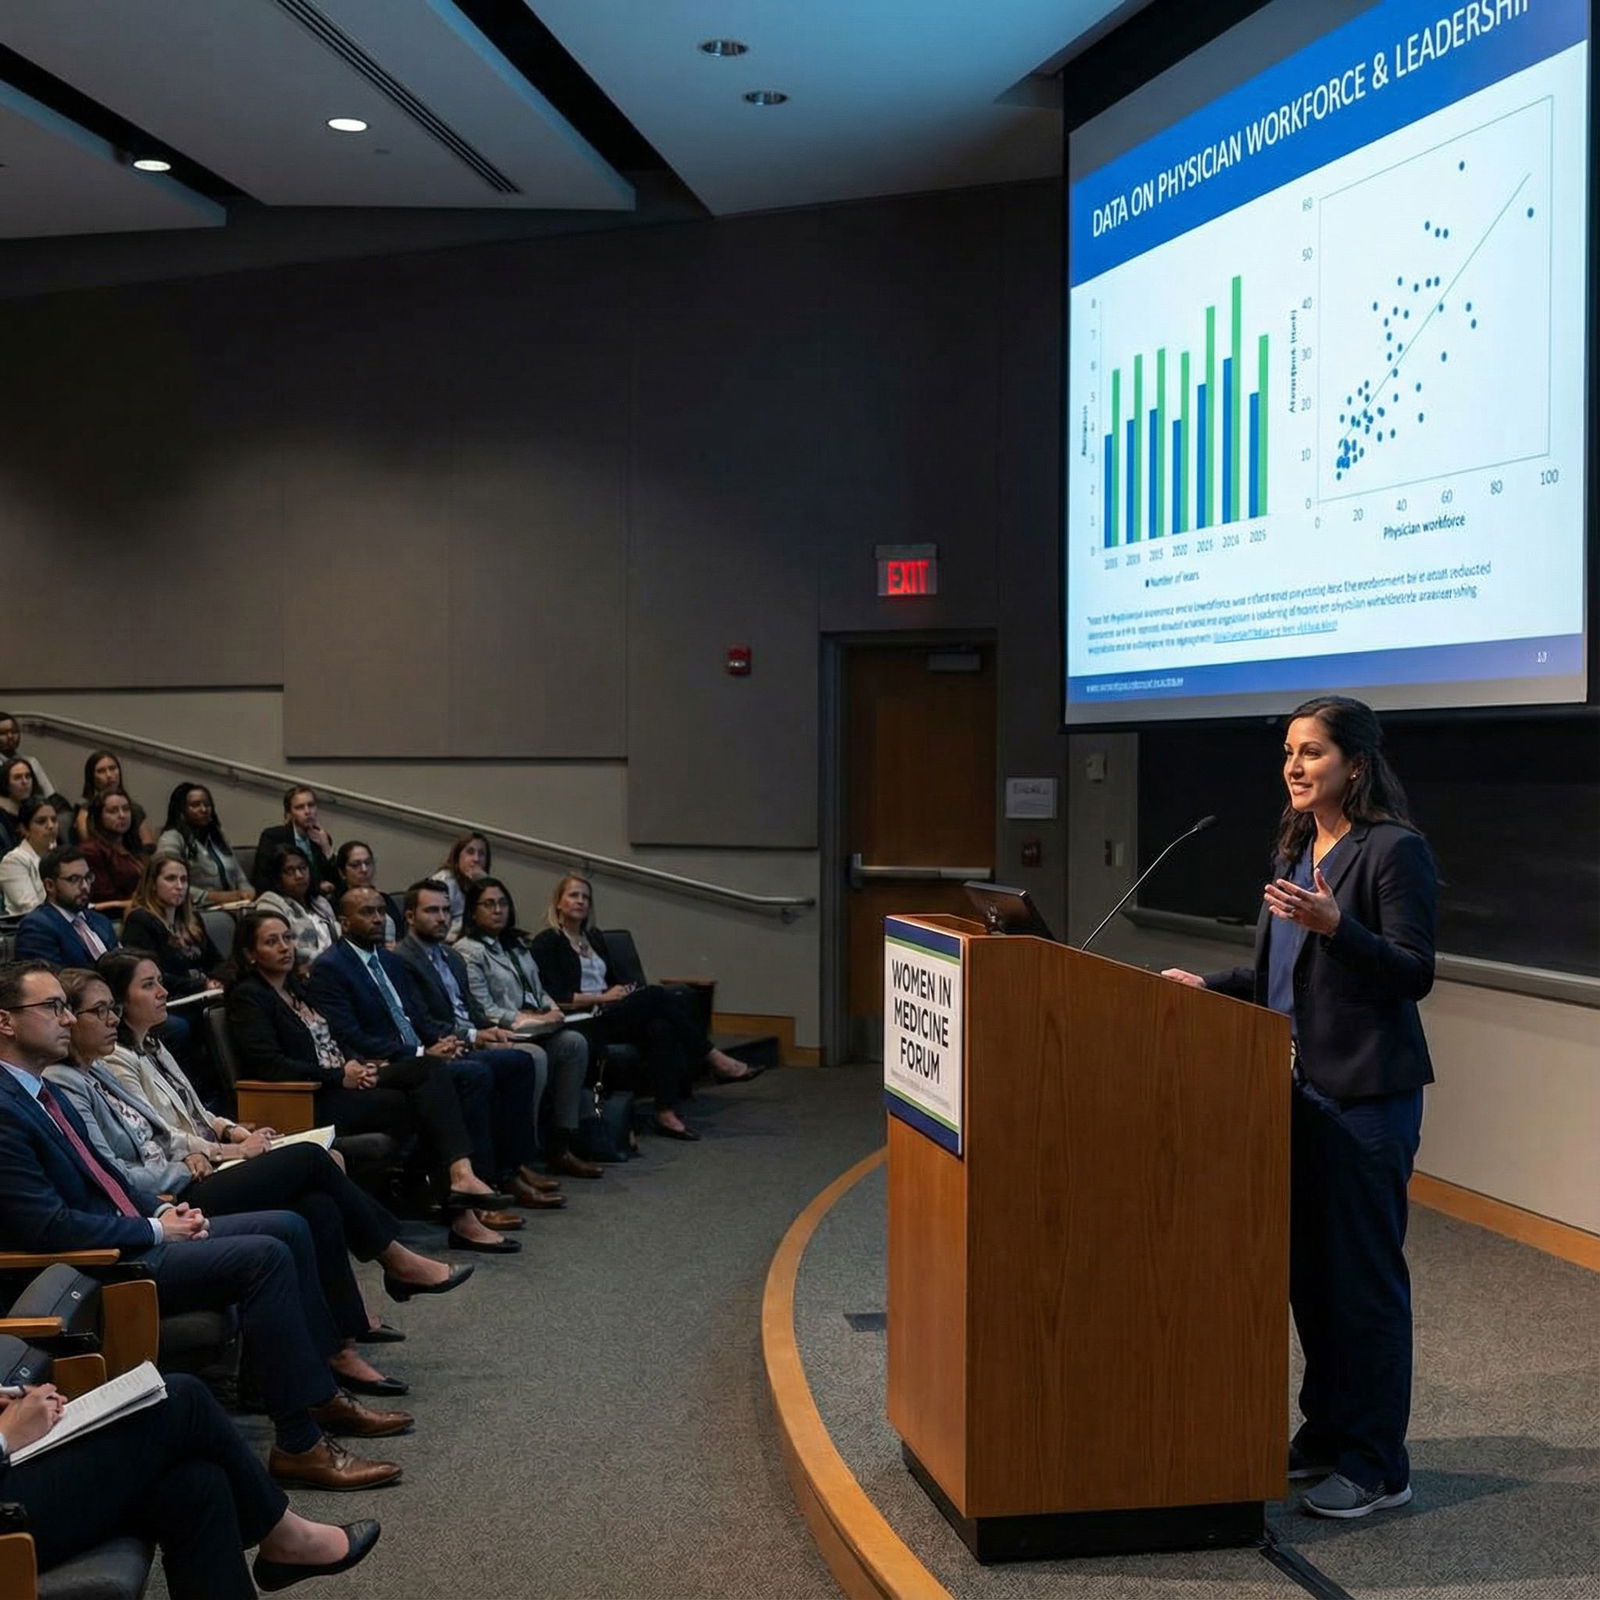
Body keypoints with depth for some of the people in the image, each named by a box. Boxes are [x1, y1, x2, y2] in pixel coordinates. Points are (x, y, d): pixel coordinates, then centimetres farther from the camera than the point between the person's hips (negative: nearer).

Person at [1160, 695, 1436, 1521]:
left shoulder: (1395, 850, -12)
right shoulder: (1297, 847, 13)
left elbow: (1414, 973, -16)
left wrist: (1333, 926, -29)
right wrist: (1208, 985, 6)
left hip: (1367, 1095, -8)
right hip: (1300, 1085, 9)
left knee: (1364, 1274, -1)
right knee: (1306, 1267, 15)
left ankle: (1378, 1467, 10)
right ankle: (1326, 1434, 29)